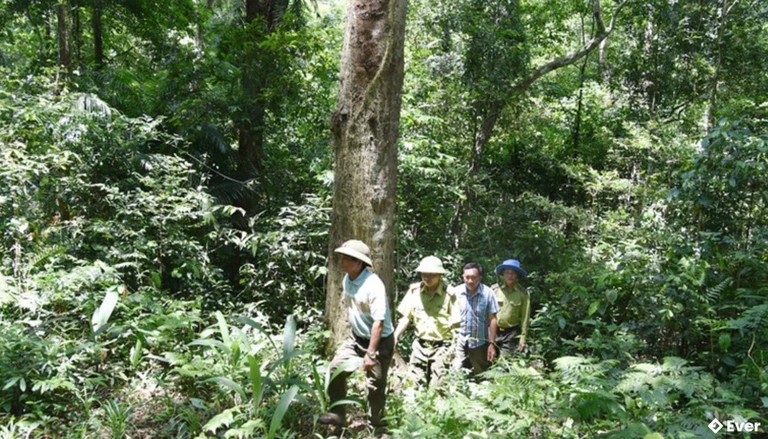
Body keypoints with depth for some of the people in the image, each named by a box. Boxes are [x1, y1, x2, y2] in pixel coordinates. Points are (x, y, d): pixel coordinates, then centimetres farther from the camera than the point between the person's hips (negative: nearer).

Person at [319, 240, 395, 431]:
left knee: (376, 386, 5)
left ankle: (376, 426, 25)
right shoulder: (347, 279, -2)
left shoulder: (373, 285, -28)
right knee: (336, 369, 2)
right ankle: (337, 414, 15)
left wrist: (370, 353, -27)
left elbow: (378, 322, -28)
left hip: (380, 341, -7)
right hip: (356, 337, 7)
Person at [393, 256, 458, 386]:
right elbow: (406, 317, 7)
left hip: (441, 347, -4)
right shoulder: (414, 290, -1)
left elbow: (456, 324, -9)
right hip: (420, 345, 4)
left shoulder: (449, 293, -12)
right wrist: (395, 336, -4)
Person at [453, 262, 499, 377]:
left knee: (481, 376, 15)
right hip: (459, 341, 1)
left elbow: (492, 319, -5)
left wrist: (491, 343, -4)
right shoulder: (456, 291, -6)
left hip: (480, 342, 0)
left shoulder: (487, 293, -11)